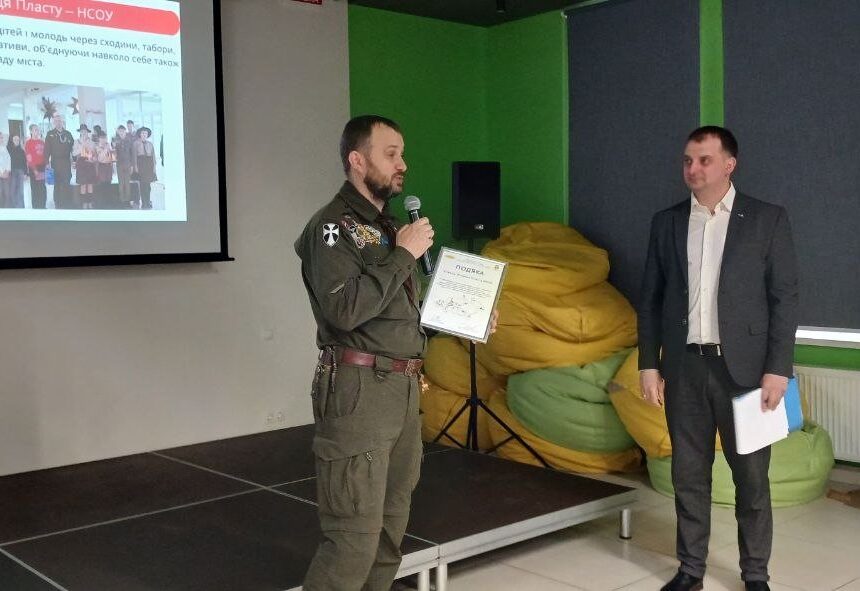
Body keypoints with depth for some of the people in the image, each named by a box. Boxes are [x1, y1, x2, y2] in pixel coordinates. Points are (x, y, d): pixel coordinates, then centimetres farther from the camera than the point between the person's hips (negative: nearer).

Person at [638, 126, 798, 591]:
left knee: (751, 476, 6)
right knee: (688, 474, 11)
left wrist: (777, 368, -9)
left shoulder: (767, 219, -1)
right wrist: (649, 364, 4)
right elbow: (651, 299, 9)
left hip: (743, 366, -2)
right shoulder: (666, 222, 7)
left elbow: (785, 298, -3)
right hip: (684, 367, 3)